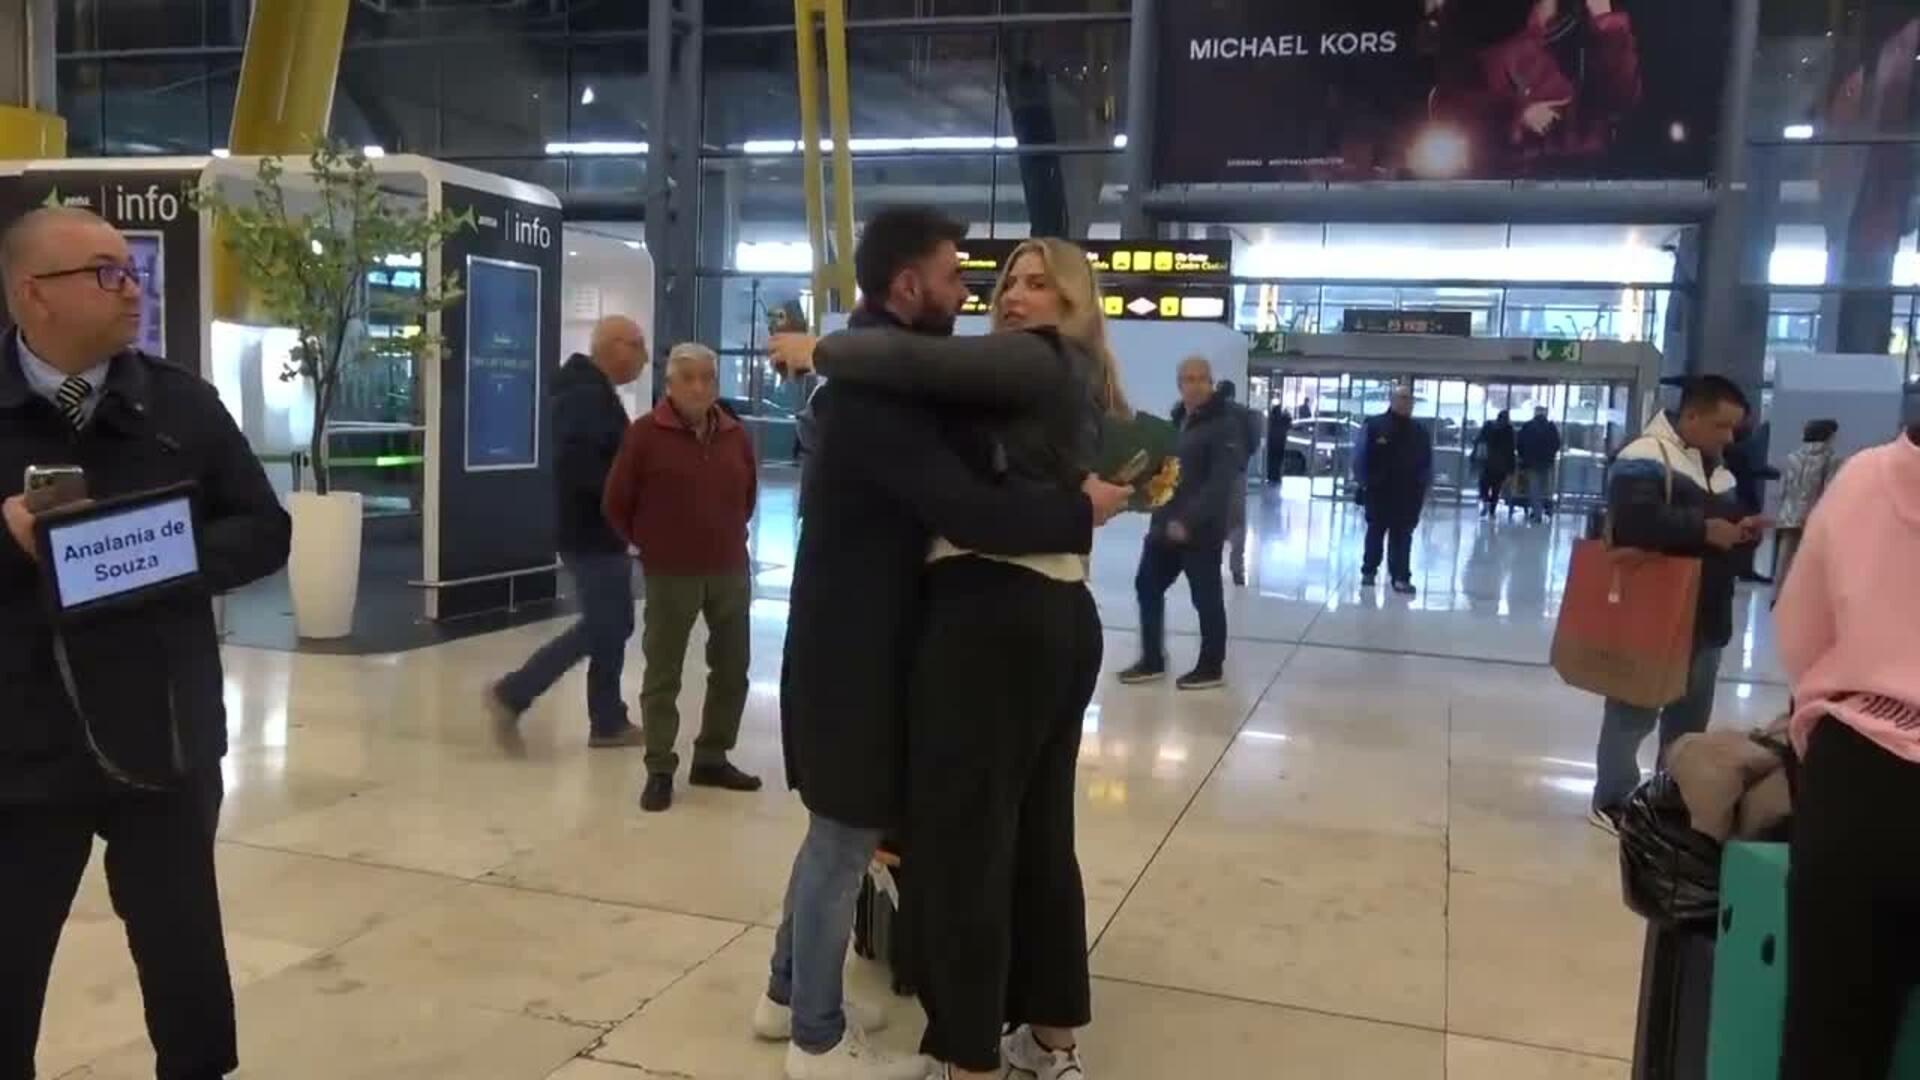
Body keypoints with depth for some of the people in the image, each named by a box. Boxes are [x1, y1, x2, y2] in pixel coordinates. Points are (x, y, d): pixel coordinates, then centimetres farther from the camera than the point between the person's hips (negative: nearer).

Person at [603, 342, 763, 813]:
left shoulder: (735, 435, 5)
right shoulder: (645, 434, -8)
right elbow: (615, 504, -1)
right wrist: (649, 544, 7)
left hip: (731, 570, 5)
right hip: (671, 575, -5)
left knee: (732, 669, 11)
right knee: (663, 675, 2)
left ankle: (712, 759, 26)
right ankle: (660, 770, 12)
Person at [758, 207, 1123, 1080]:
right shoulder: (876, 386, -23)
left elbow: (960, 446, 9)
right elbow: (967, 514, -29)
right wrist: (1084, 509, -18)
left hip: (855, 638, 10)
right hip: (854, 647, -10)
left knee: (838, 832, 21)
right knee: (845, 840, 4)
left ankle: (788, 994, 36)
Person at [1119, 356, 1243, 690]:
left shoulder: (1225, 424, -11)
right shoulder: (1175, 418, 14)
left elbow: (1220, 482, -20)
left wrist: (1188, 520, -26)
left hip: (1201, 528, -8)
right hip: (1165, 522, 8)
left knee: (1206, 597, 3)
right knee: (1147, 587, 11)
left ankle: (1211, 667, 16)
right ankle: (1152, 661, 23)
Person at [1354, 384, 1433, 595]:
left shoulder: (1421, 431, 7)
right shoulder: (1374, 425, -5)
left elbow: (1428, 463, 11)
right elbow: (1360, 456, -3)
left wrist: (1424, 488, 4)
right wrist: (1363, 482, -6)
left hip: (1408, 495, 2)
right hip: (1378, 491, -2)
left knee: (1402, 536, 1)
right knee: (1375, 532, 11)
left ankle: (1401, 577, 1)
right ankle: (1369, 570, 24)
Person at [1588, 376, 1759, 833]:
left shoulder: (1718, 469, 16)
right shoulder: (1645, 458, -14)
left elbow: (1725, 517, 27)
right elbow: (1636, 521, -27)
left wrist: (1740, 528, 4)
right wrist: (1704, 529, -22)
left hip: (1705, 616, 9)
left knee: (1691, 716, 16)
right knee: (1635, 711, 1)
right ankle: (1612, 801, 12)